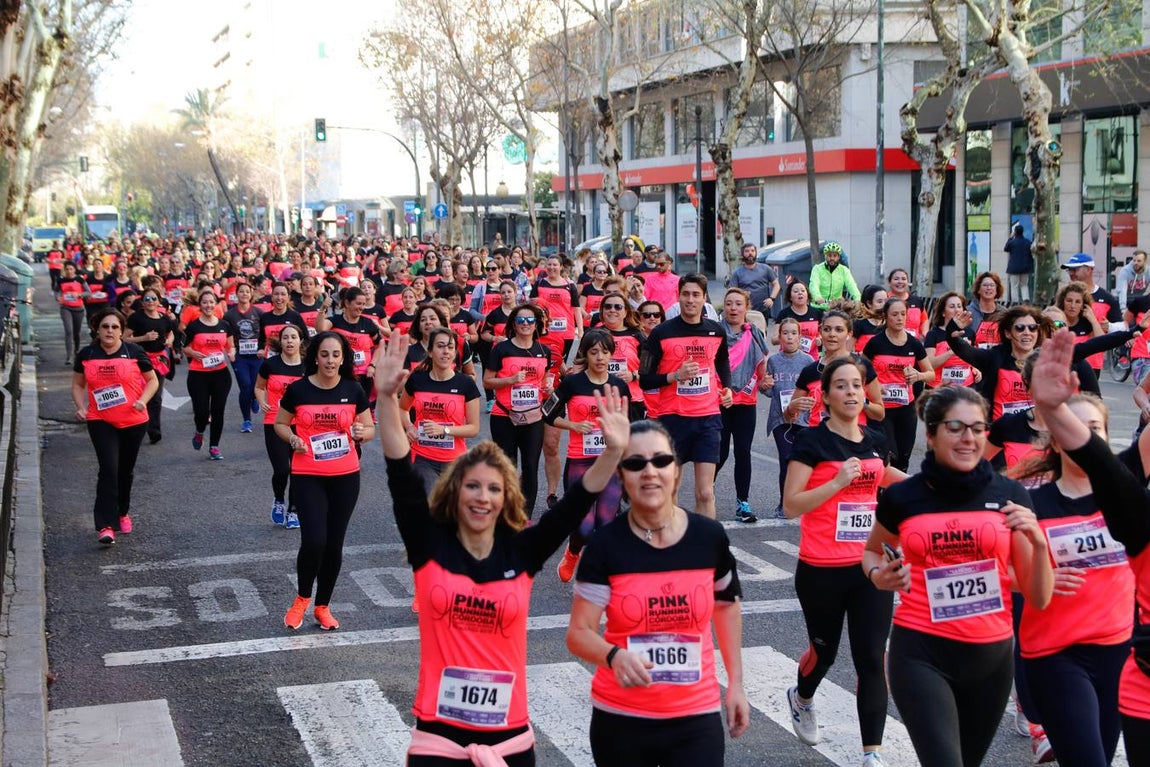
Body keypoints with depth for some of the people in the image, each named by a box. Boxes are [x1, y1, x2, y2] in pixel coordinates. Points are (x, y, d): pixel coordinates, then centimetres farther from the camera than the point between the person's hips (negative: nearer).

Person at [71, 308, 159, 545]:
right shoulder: (86, 355, 1)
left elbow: (152, 380, 4)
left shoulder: (134, 353, -3)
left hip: (133, 421, 1)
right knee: (108, 469, -14)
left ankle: (123, 512, 38)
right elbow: (78, 384, 12)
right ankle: (106, 525, -15)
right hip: (101, 421, -1)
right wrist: (80, 407, -6)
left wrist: (142, 401, -14)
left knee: (126, 470, 15)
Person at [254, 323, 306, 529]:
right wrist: (262, 403, -4)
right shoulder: (270, 364, -2)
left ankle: (293, 512, 17)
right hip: (274, 425, -1)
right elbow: (259, 387, 14)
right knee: (281, 470, -9)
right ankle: (278, 501, 23)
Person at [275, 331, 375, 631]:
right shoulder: (298, 389, -4)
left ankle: (323, 606, 27)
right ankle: (302, 598, 13)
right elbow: (280, 424, 9)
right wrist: (293, 439, -11)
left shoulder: (354, 390, 0)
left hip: (345, 477, 2)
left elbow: (370, 428, 9)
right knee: (314, 540, -14)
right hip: (307, 476, -2)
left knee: (334, 544, 7)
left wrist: (361, 433, -13)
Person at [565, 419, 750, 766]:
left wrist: (735, 683, 13)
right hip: (620, 719, -1)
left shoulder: (710, 537, -5)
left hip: (697, 718, 1)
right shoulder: (605, 545, -11)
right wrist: (615, 656, -31)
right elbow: (579, 633, -11)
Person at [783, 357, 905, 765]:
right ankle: (801, 699, 49)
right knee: (825, 651, 16)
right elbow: (791, 505, -15)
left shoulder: (876, 441, 7)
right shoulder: (812, 441, -9)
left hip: (870, 568, 3)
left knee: (871, 660, -3)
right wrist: (839, 480, -22)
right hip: (822, 572, -3)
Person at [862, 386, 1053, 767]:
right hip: (921, 653, -3)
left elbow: (1039, 598, 1)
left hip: (991, 655, 3)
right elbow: (872, 551, 19)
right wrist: (878, 576, -3)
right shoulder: (902, 497, -3)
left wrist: (1038, 542, -16)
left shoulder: (1009, 495, -1)